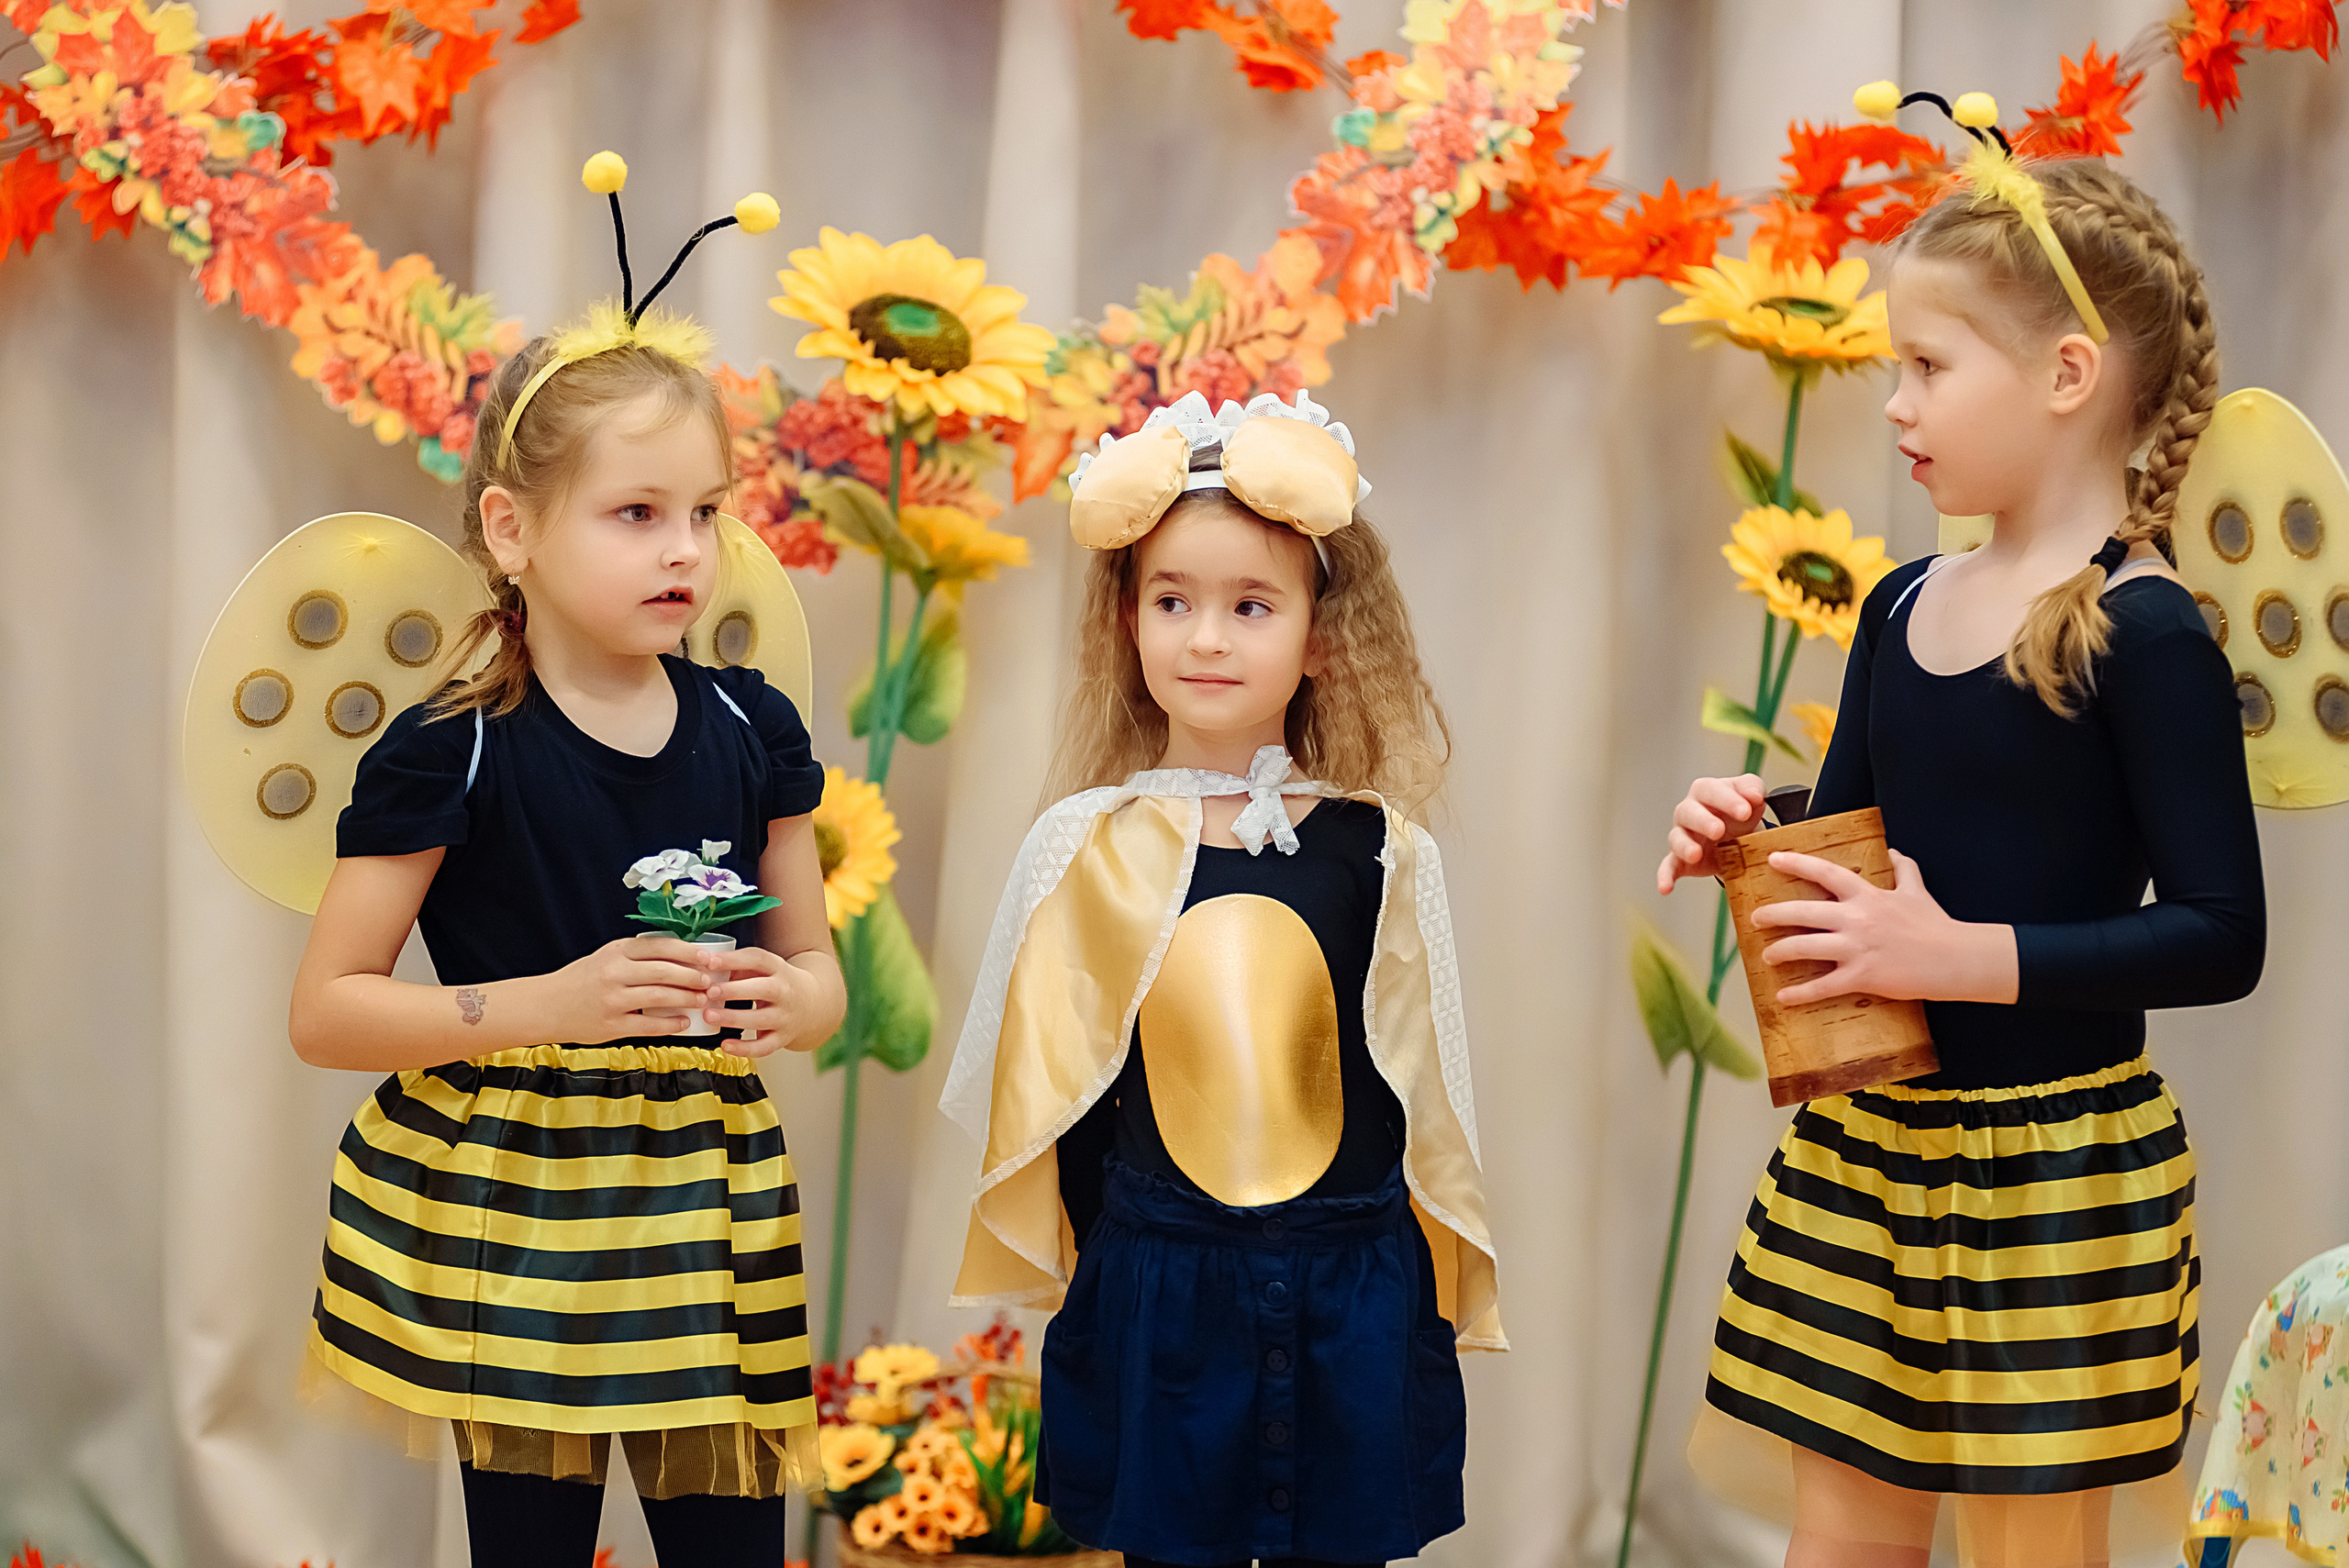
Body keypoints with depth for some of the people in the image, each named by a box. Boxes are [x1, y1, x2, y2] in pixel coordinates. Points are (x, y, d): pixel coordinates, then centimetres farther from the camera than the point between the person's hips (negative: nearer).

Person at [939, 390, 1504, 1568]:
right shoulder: (1086, 849, -2)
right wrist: (1058, 1270, 6)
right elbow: (1042, 1092, 5)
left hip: (1352, 1298, 0)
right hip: (1157, 1295, 0)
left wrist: (1435, 1296, 8)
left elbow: (1422, 1091, 6)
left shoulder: (1379, 852, -1)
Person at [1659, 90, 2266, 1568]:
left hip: (2054, 1168, -7)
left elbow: (2221, 936, -18)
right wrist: (1747, 838, -3)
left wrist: (1962, 956, -24)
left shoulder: (2143, 636, -15)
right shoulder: (1905, 609, 7)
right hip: (1863, 1143, 7)